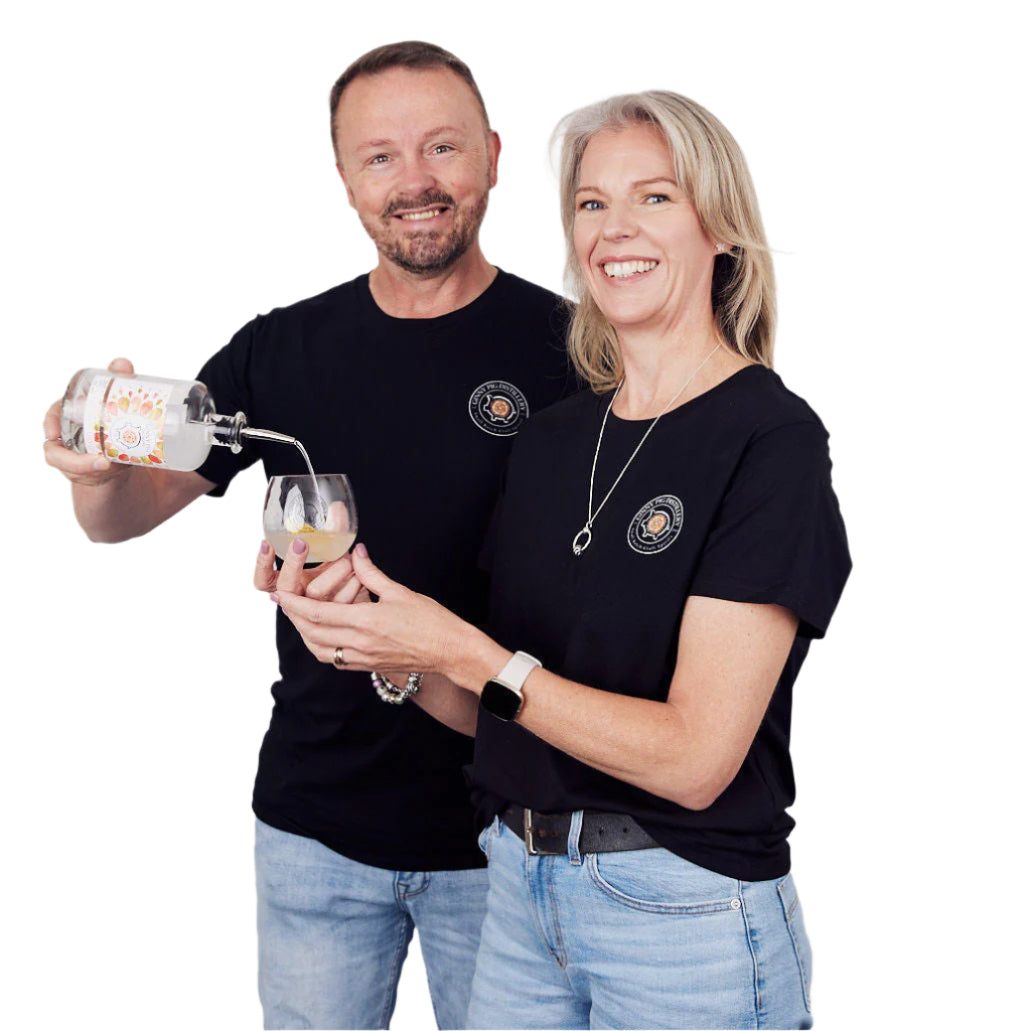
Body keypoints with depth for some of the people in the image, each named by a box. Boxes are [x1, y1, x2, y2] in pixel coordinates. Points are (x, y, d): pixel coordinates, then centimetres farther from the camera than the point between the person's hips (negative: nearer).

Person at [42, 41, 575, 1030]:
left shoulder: (568, 348, -8)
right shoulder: (284, 347, 2)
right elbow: (123, 518, 6)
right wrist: (99, 470, -18)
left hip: (500, 833, -2)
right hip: (314, 825, 2)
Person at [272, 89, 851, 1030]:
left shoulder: (771, 440, -14)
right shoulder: (551, 439, 6)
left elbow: (695, 756, -20)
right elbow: (496, 706, 9)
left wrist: (466, 654, -22)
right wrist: (379, 641, -8)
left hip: (685, 908, -6)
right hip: (520, 885, 6)